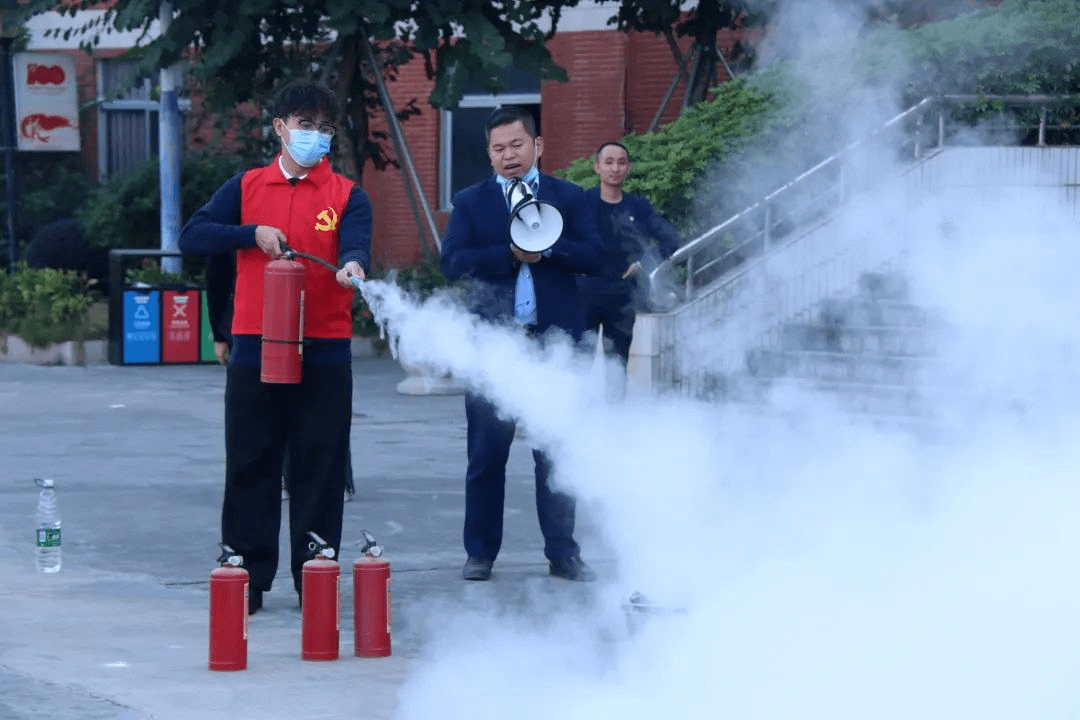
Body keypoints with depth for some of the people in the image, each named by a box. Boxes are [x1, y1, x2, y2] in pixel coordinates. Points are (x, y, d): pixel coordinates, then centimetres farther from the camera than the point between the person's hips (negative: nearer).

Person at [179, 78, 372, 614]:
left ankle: (314, 579, 9)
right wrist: (253, 233, -11)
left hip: (323, 352, -1)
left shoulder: (346, 195, 5)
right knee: (250, 466, 5)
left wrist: (352, 265, -37)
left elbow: (356, 243, -14)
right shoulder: (247, 187, 9)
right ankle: (248, 577, 13)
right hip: (255, 348, 1)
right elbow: (192, 237, 1)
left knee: (320, 468, 2)